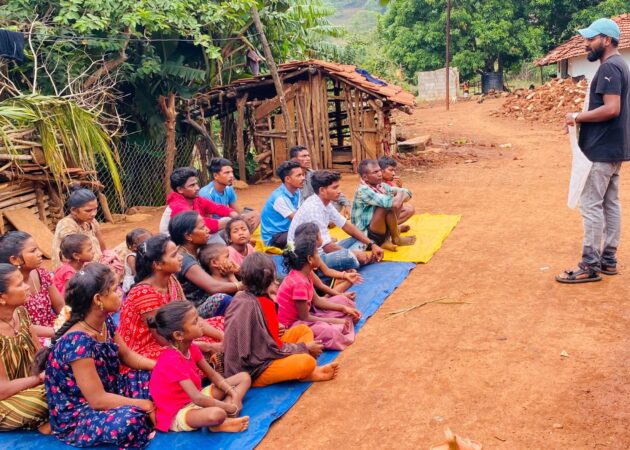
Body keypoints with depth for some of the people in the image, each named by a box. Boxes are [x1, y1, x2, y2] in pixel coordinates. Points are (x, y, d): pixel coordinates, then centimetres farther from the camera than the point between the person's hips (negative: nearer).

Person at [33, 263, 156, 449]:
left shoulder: (106, 322, -5)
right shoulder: (77, 341, -30)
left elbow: (127, 355, 12)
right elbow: (98, 400, -27)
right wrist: (145, 405, -20)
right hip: (75, 415, -9)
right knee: (131, 420, -35)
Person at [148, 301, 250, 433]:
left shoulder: (191, 348, -1)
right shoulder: (172, 360, -27)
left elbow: (212, 375, 7)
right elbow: (198, 399, -30)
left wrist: (234, 395, -8)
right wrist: (231, 408, -22)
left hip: (193, 399, 10)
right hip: (177, 413, -10)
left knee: (244, 378, 7)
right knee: (216, 414, -43)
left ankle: (225, 418, -14)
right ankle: (222, 423, -7)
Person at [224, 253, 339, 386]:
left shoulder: (239, 297, 2)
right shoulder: (264, 303, -21)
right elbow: (275, 349, -18)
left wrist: (275, 330, 0)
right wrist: (305, 347, -5)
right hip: (253, 372, -10)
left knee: (304, 330, 11)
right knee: (307, 362, -30)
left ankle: (305, 371, -7)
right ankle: (306, 374, 2)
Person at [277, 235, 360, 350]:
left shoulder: (306, 273, 0)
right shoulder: (299, 283, -29)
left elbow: (316, 301, 8)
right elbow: (305, 318, -22)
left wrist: (344, 308, 2)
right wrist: (335, 321, -15)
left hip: (302, 314, 10)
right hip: (291, 325, -10)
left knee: (343, 300, 13)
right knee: (330, 332, -36)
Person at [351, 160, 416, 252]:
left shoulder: (381, 186, 1)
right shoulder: (363, 191, -23)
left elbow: (407, 192, 7)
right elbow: (391, 203, -35)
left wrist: (399, 198, -16)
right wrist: (400, 194, -13)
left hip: (378, 229, 9)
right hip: (367, 236, -9)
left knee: (409, 208, 11)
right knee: (390, 206, -27)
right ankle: (396, 239, -5)